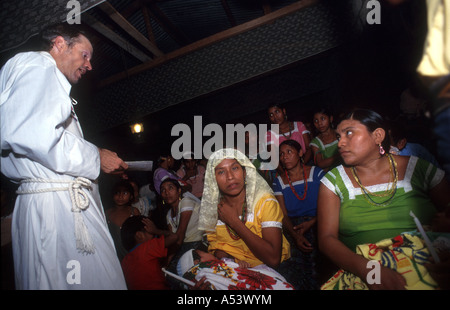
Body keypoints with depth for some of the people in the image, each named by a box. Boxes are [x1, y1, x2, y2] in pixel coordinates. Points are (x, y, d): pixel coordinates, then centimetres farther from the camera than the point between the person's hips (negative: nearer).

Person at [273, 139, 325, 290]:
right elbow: (284, 215, 4)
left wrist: (311, 222, -17)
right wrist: (295, 235, -15)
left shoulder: (317, 173, 6)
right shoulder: (279, 182, 11)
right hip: (293, 227, 1)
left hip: (317, 224, -1)